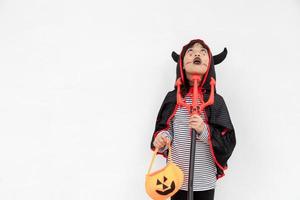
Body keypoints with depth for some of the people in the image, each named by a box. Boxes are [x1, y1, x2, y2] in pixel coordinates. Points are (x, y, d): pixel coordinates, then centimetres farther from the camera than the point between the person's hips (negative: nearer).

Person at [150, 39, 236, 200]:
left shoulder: (216, 100, -5)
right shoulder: (173, 98, -2)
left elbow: (228, 141, -6)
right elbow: (165, 127, 7)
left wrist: (205, 131, -21)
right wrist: (161, 139, -14)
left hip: (205, 180, 0)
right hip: (177, 177, 1)